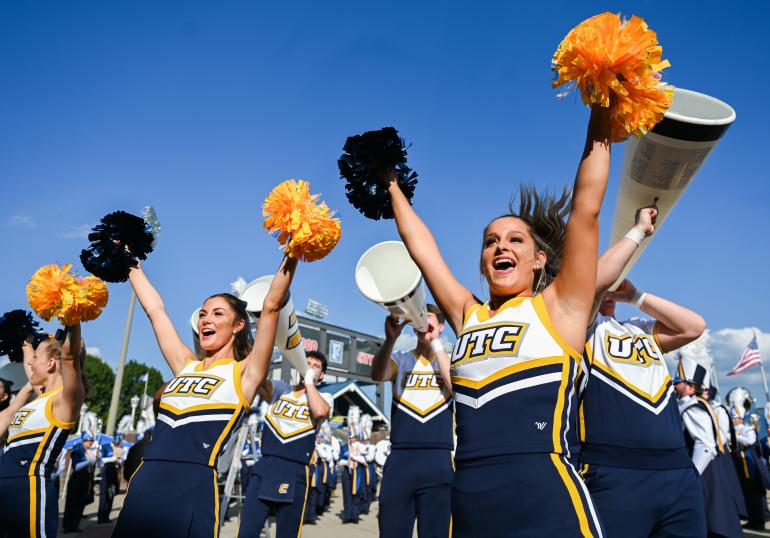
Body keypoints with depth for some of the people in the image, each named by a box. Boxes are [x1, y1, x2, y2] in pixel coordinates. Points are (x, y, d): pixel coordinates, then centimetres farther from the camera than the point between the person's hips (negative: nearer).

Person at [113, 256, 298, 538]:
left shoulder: (244, 373, 1)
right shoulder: (185, 366, 16)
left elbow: (271, 306, -8)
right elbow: (155, 309, 22)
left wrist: (292, 254, -12)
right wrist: (131, 263, 28)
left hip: (193, 491, -5)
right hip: (144, 484, 6)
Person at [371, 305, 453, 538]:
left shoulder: (450, 360, 11)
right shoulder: (400, 359, 10)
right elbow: (377, 374, -12)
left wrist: (435, 342, -12)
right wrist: (391, 338, -30)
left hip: (438, 461, 0)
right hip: (399, 459, 1)